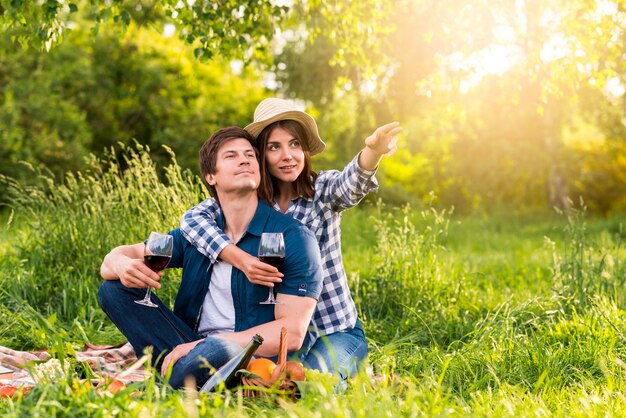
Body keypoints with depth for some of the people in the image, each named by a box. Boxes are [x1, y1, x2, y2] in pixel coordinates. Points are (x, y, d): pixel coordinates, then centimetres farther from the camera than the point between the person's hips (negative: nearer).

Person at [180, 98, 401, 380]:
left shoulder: (324, 190, -6)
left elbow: (352, 185, -29)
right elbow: (192, 218, -15)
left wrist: (373, 150, -54)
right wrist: (240, 259, -32)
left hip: (335, 332, -2)